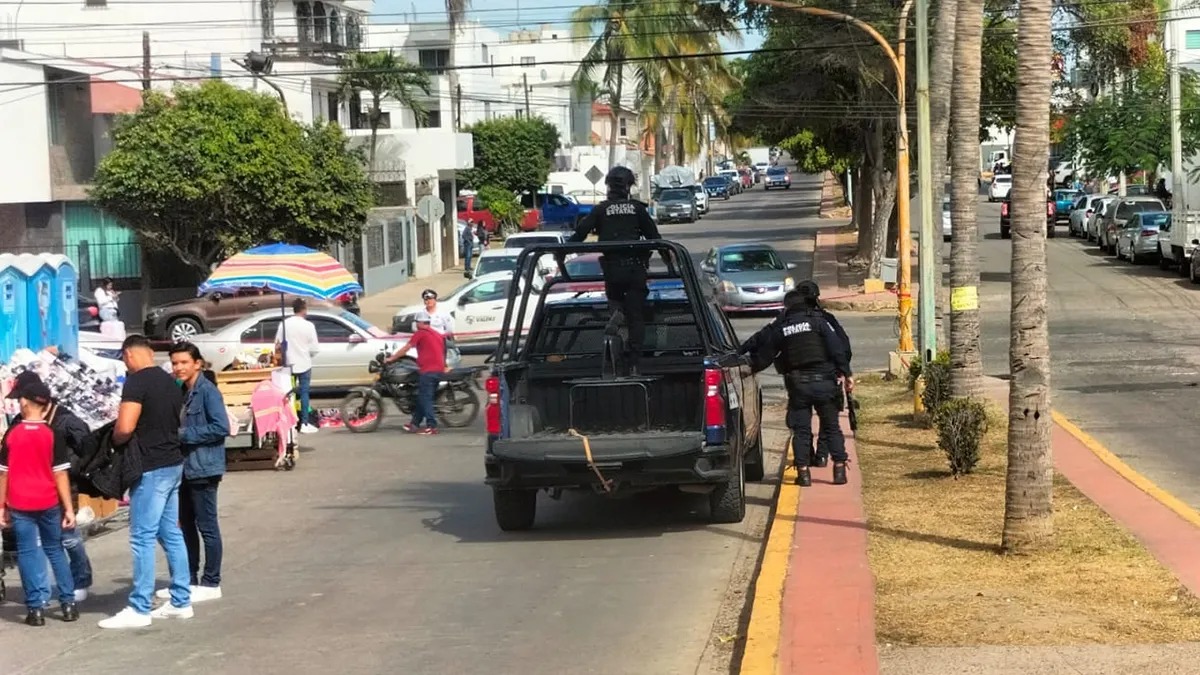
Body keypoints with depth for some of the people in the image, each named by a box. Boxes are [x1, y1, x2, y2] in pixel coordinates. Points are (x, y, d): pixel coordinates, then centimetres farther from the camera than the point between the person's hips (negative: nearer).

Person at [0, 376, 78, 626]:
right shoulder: (54, 435, -5)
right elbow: (60, 474, -7)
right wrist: (69, 508, -3)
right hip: (49, 503, 1)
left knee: (27, 553, 5)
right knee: (55, 550, 14)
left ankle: (36, 608, 1)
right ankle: (68, 603, 14)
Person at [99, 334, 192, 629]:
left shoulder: (136, 381, -14)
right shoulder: (170, 382, 12)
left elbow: (125, 427, -22)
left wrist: (114, 440, -3)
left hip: (151, 468, -9)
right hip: (173, 463, 9)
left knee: (143, 537, -5)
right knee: (171, 534, 13)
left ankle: (139, 609, -4)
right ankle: (181, 602, 16)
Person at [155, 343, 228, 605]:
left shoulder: (207, 391, -13)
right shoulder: (181, 391, 13)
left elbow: (221, 427, -21)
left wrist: (185, 435, -18)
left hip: (203, 468, -9)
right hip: (184, 467, 9)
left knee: (207, 526, -2)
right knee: (186, 525, 14)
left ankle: (211, 583, 5)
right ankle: (189, 580, 22)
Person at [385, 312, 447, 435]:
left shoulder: (420, 333, -3)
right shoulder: (437, 334, 19)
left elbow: (406, 348, -2)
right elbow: (442, 352, 26)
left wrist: (391, 358, 6)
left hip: (427, 370, -8)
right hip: (439, 370, 8)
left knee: (425, 398, -6)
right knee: (423, 397, 14)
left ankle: (432, 426, -13)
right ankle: (415, 424, 19)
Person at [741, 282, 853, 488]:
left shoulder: (779, 327, 5)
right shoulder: (817, 320, 0)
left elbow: (763, 356, 7)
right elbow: (837, 348, -7)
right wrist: (846, 374, -4)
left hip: (797, 385, 1)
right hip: (823, 381, -1)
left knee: (800, 430, 6)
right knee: (832, 427, 8)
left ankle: (803, 472, 0)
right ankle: (839, 469, 6)